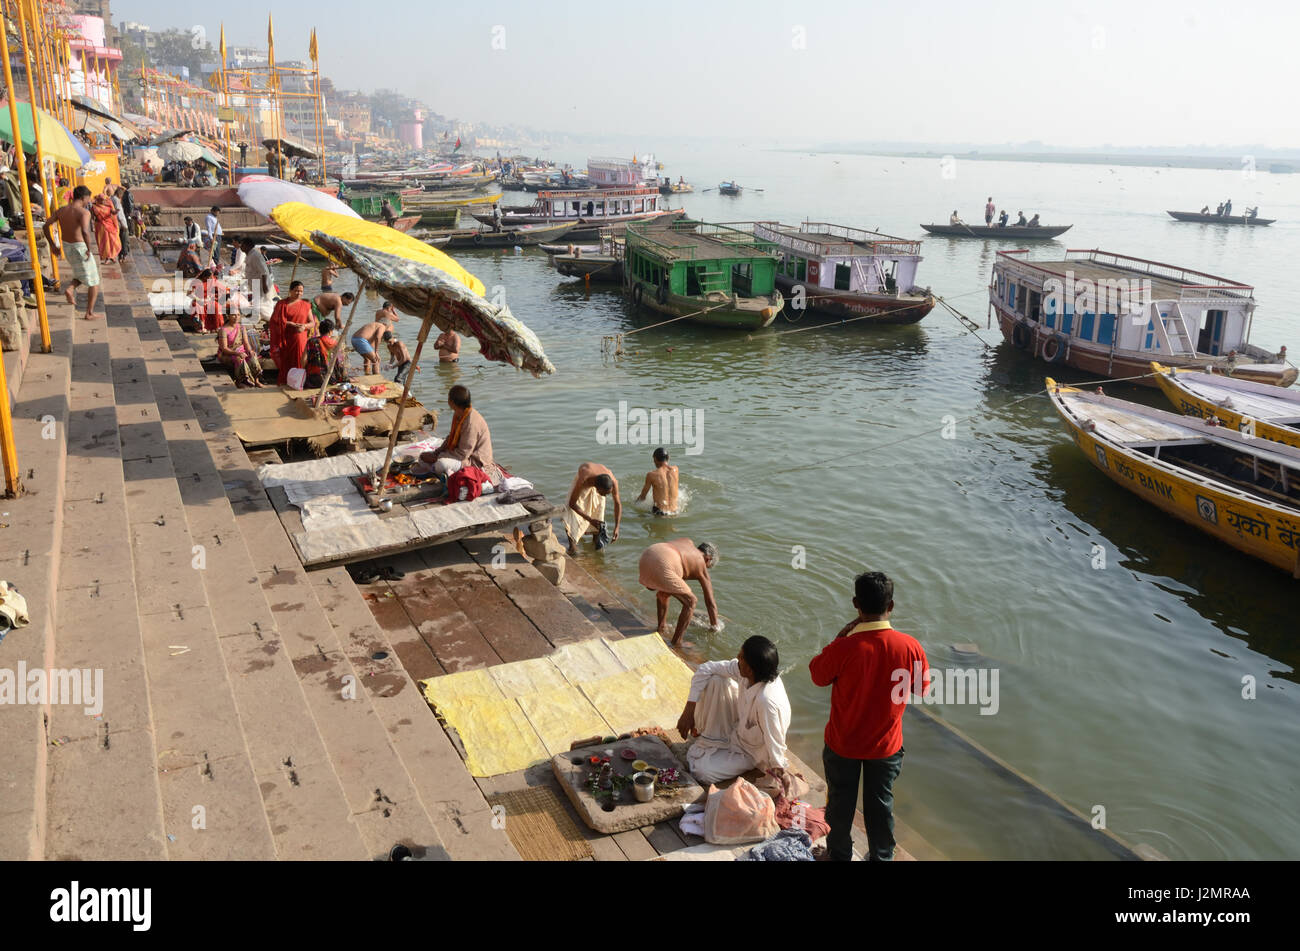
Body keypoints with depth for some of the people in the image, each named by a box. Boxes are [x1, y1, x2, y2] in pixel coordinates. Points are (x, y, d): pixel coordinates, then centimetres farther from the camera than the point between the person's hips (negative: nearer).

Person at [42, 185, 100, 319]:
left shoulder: (61, 209, 3)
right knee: (93, 281, 8)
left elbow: (46, 226, 5)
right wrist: (89, 249, -23)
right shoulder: (84, 212, -18)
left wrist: (53, 245, 13)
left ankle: (70, 288, 2)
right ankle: (90, 313, 9)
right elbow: (85, 232, -36)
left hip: (66, 247, 7)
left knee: (81, 275, 31)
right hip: (80, 248, -7)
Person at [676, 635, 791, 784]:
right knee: (716, 680, -12)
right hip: (739, 726, 7)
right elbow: (706, 669, -11)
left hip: (750, 753, -7)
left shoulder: (767, 701, -42)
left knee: (701, 771, -20)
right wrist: (688, 712, -14)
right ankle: (708, 738, 10)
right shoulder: (744, 672, -20)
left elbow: (775, 745, -31)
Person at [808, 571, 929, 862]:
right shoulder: (910, 647, -22)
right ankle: (882, 856, 42)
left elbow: (818, 675, -8)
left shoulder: (843, 648, -29)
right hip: (886, 745, 2)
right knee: (881, 805, 23)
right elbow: (921, 688, -3)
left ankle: (839, 855, 42)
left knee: (840, 804, 22)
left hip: (843, 743, -1)